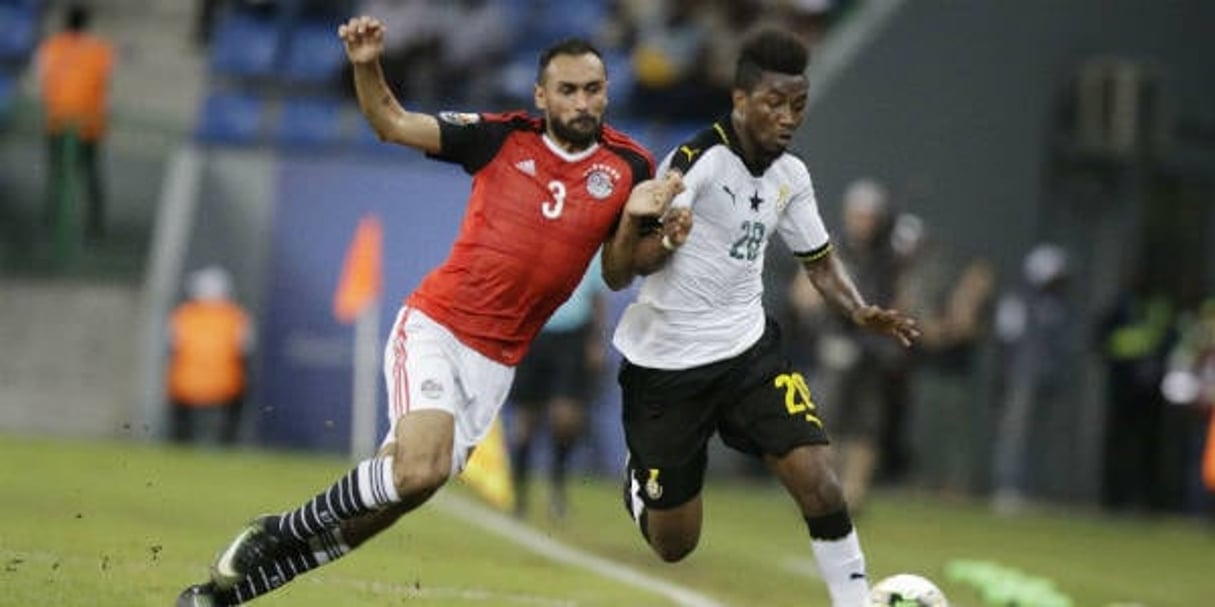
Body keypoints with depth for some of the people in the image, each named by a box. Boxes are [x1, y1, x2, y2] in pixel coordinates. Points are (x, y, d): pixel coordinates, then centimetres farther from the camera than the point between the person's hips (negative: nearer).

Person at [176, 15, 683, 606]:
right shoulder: (503, 137, -4)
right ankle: (283, 532, -2)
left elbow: (616, 275, 8)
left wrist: (634, 219, -11)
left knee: (400, 493, 4)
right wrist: (367, 66, -18)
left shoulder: (629, 167, 1)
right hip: (433, 328, -3)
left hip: (494, 362, 3)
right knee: (420, 470, -28)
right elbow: (392, 123, 0)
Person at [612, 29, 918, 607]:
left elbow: (819, 260, 17)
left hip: (747, 351, 5)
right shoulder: (697, 161, -20)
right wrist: (660, 240, -53)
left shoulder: (790, 176, 1)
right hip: (665, 359, -5)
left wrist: (861, 312, -3)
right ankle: (638, 481, 41)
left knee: (817, 481, -18)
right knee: (674, 543, 6)